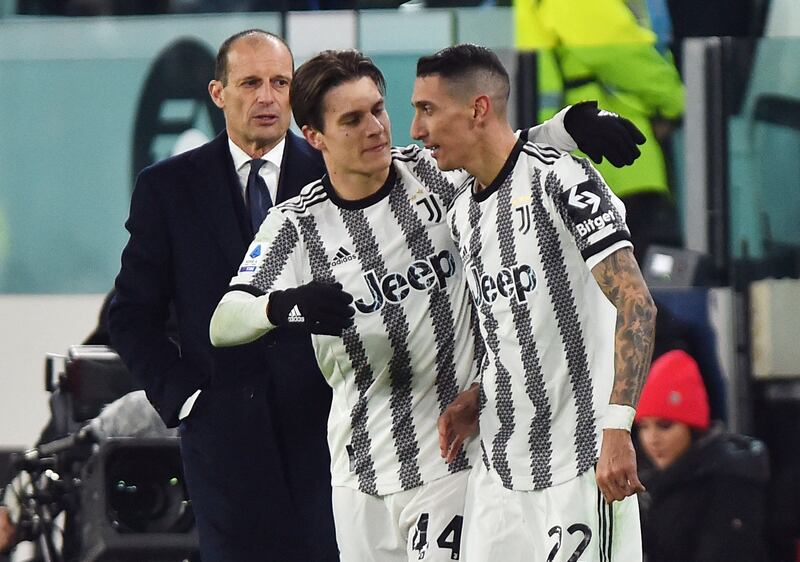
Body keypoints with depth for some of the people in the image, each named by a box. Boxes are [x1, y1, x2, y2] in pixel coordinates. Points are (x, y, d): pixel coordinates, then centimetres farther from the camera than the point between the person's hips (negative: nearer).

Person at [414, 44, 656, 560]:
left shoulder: (559, 178, -12)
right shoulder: (462, 214, 14)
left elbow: (636, 305, -19)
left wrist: (617, 426, -26)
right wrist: (477, 399, 8)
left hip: (581, 462, -8)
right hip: (500, 468, 8)